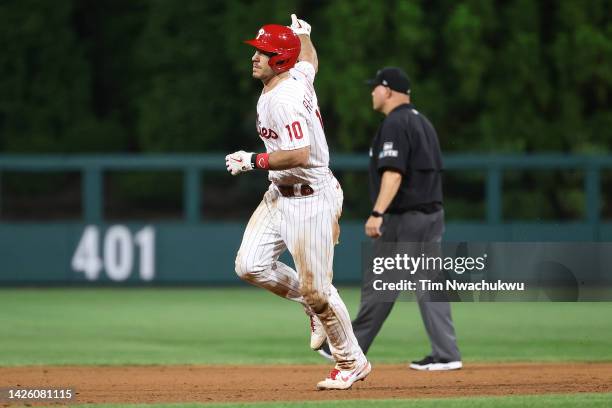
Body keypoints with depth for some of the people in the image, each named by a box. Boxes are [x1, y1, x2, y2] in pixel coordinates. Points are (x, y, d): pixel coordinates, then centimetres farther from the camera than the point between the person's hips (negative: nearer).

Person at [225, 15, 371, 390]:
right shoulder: (299, 75, 5)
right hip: (279, 194, 9)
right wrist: (303, 34, 49)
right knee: (250, 266, -3)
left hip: (310, 199, -9)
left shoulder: (283, 101, -24)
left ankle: (352, 362, 12)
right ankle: (315, 305, 18)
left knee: (316, 288, -4)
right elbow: (309, 59, 30)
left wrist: (254, 160, -26)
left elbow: (300, 154, -32)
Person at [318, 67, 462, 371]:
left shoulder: (395, 124, -12)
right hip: (432, 212, 9)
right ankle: (445, 354, -1)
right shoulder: (422, 122, 18)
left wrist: (378, 214, -30)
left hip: (403, 219, -9)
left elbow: (393, 173, -23)